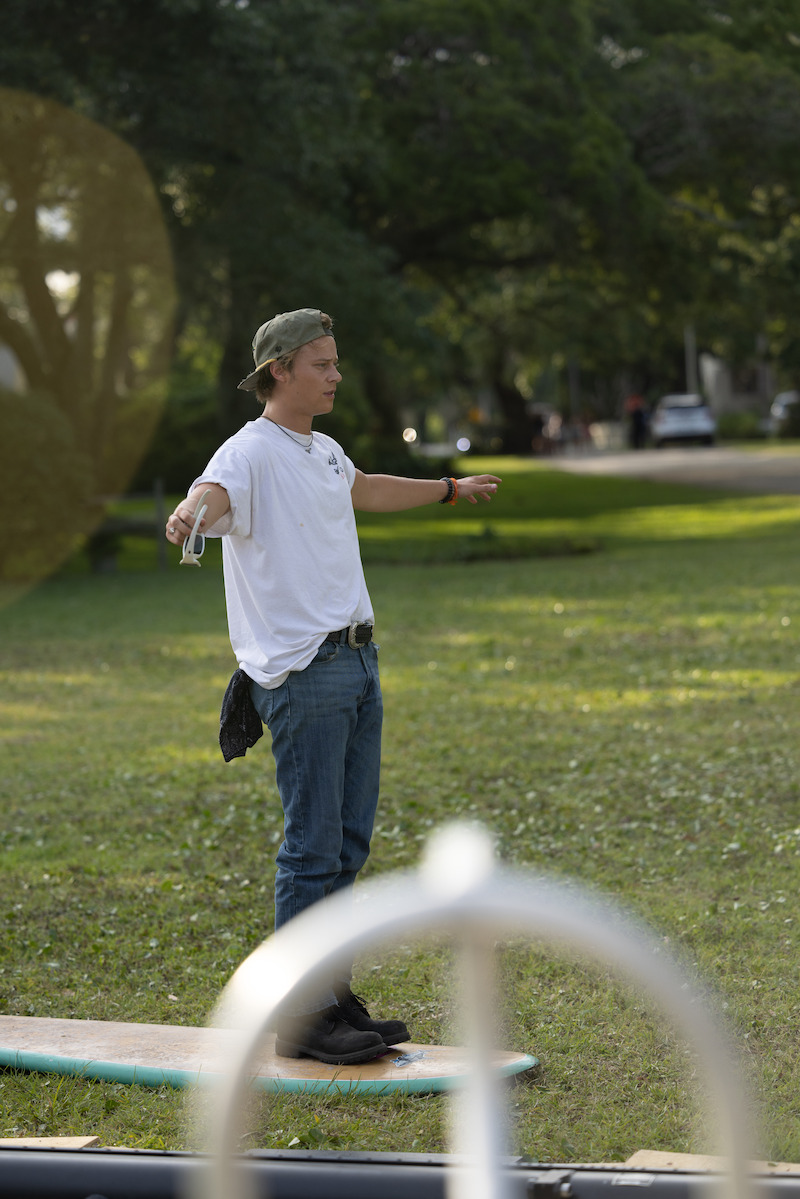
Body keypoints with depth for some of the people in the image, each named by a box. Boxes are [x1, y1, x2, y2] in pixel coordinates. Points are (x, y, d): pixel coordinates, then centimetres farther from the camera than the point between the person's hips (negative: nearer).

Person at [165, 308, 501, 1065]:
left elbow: (367, 491, 40)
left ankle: (331, 996, 20)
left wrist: (452, 489, 56)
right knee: (313, 848, -8)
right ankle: (299, 1020, -2)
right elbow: (216, 492, -32)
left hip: (356, 662, 9)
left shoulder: (324, 451, 18)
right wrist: (188, 514, -57)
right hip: (301, 675, -9)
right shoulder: (251, 453, -10)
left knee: (349, 842, 11)